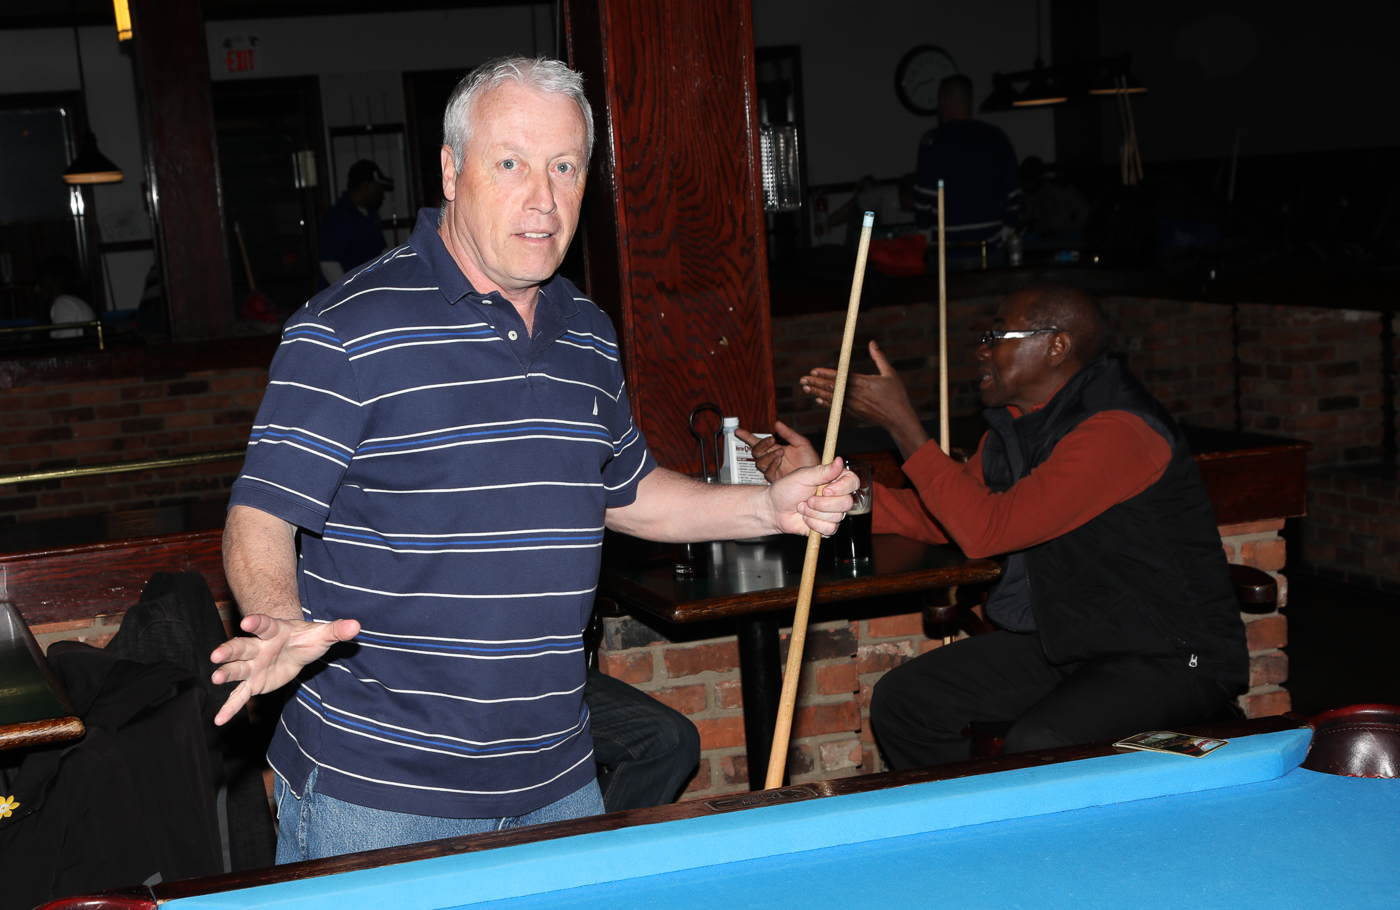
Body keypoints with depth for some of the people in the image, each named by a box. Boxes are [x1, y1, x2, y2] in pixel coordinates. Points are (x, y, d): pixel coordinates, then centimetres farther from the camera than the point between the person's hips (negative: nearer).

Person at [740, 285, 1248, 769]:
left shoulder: (1115, 432, -24)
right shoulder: (1013, 426, 7)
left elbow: (986, 531, -29)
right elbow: (935, 521, 11)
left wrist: (900, 422, -23)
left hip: (1170, 657, -9)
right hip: (1065, 641, 9)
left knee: (1037, 747, -33)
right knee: (901, 700, 1)